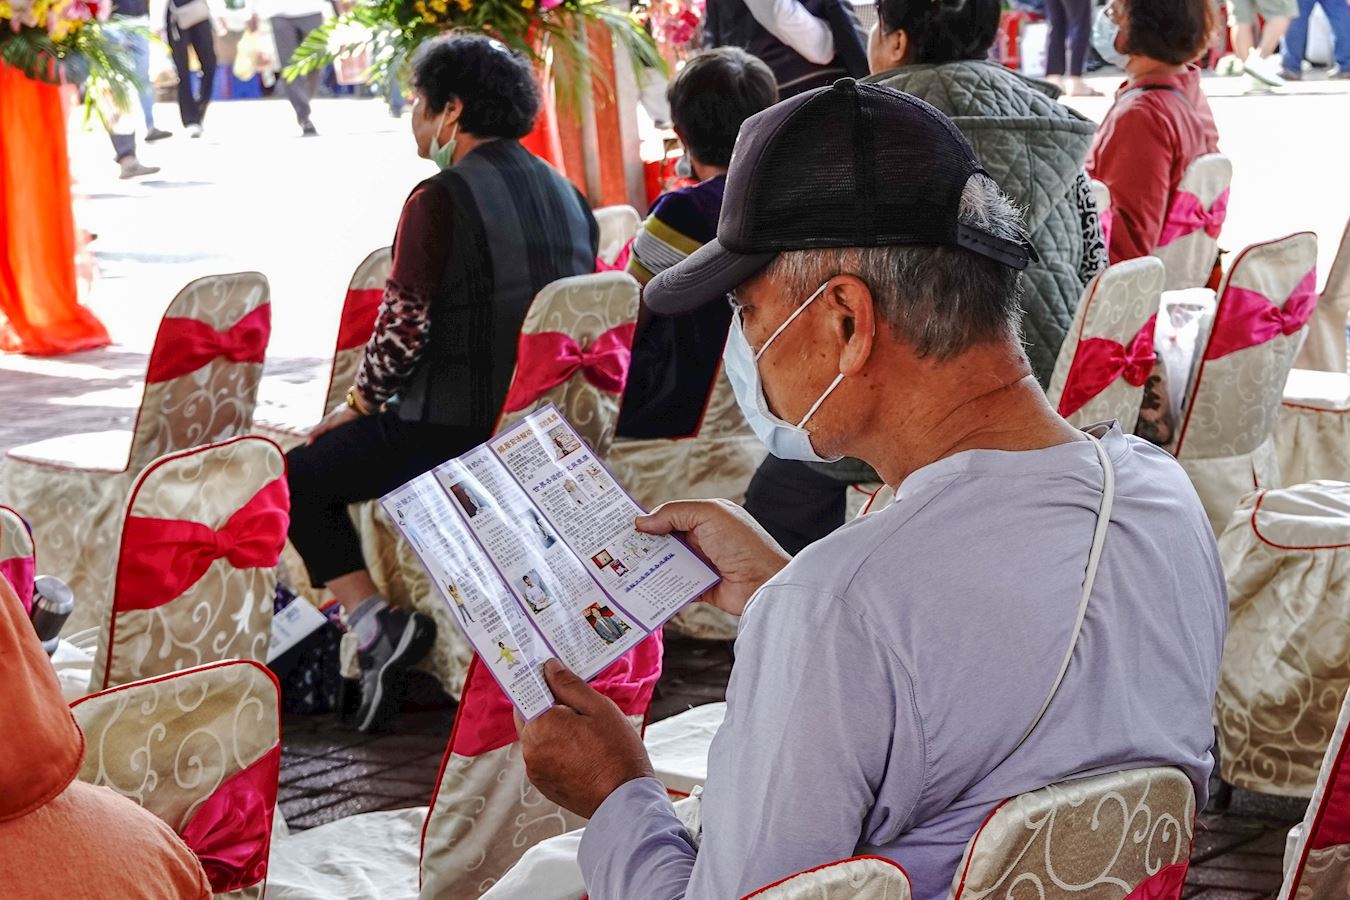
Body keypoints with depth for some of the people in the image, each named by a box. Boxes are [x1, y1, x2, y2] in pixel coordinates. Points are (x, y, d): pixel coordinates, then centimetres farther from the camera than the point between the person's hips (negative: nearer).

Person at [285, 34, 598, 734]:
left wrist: (358, 403, 2)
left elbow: (404, 329, -16)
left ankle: (373, 622, -8)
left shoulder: (440, 199, -14)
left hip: (452, 430, -8)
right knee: (354, 452, 29)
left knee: (300, 478, 8)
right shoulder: (566, 195, 10)